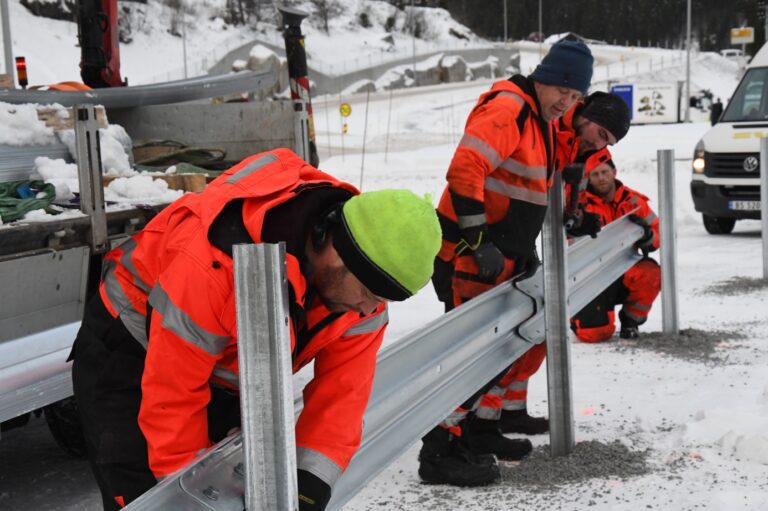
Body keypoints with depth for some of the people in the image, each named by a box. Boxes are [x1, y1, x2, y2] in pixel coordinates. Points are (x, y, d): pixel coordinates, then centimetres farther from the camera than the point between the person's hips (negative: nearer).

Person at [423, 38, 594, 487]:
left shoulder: (542, 120, 17)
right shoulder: (507, 108, -16)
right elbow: (464, 172, -27)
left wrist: (525, 249, 19)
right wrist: (478, 243, -27)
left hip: (501, 259, 10)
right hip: (466, 256, -10)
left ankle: (481, 430, 28)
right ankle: (442, 451, -7)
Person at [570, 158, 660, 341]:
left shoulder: (633, 200, 2)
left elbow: (657, 233, 4)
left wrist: (646, 234, -19)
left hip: (624, 273, 3)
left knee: (650, 273, -31)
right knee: (596, 333, -20)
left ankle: (630, 321, -3)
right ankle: (580, 315, 20)